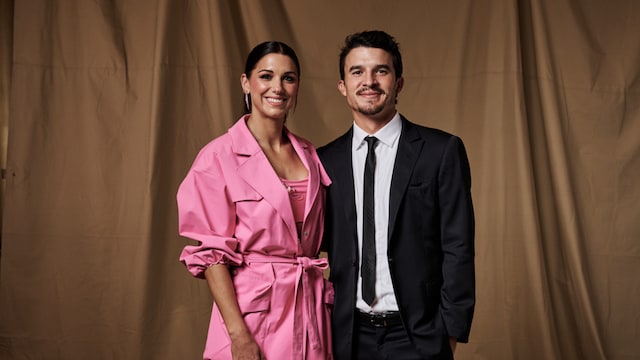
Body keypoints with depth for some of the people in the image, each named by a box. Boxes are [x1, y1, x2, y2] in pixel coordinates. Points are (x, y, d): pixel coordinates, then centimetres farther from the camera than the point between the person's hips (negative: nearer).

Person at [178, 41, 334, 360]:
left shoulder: (309, 155, 8)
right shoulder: (218, 157, -8)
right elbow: (211, 253, -11)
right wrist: (238, 334, -17)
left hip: (310, 308, 5)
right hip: (252, 308, -5)